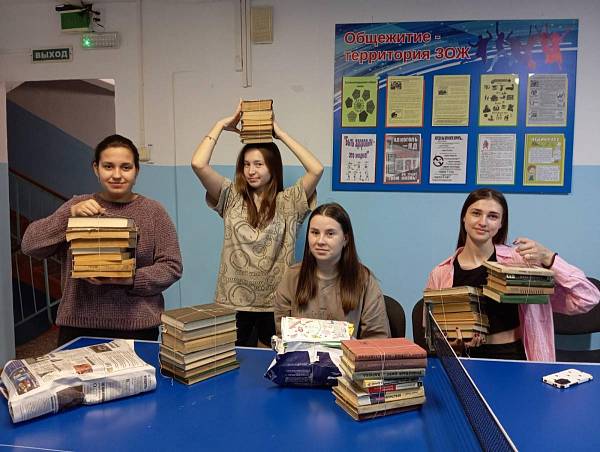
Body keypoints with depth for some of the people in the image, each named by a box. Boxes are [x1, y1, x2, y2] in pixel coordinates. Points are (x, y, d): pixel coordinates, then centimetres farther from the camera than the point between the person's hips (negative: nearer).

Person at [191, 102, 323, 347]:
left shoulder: (288, 202, 1)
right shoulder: (232, 198, 3)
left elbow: (316, 170, -14)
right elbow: (198, 164, -10)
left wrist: (280, 134, -7)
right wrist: (222, 125, -2)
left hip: (276, 303, 0)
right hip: (233, 301, 1)